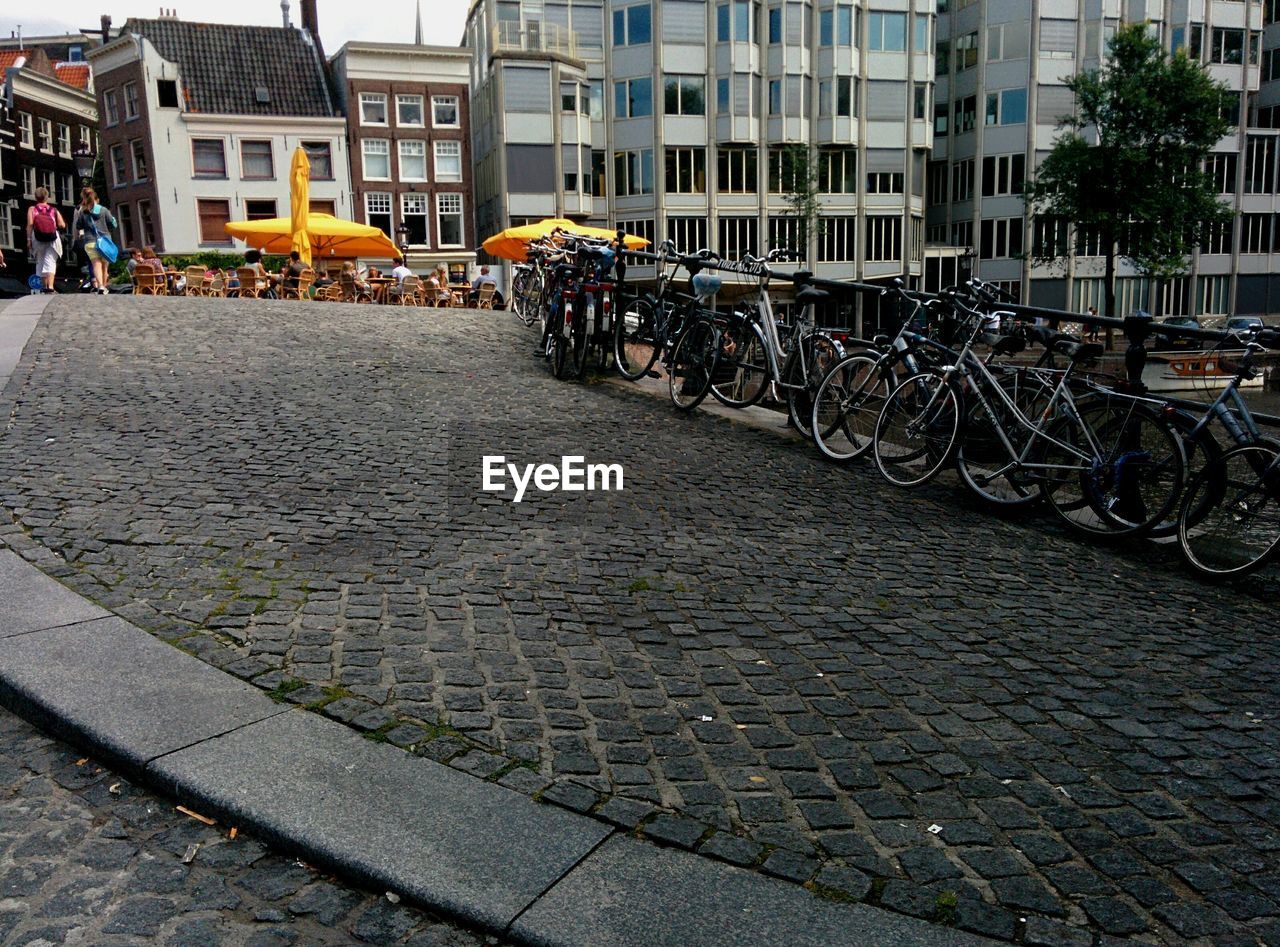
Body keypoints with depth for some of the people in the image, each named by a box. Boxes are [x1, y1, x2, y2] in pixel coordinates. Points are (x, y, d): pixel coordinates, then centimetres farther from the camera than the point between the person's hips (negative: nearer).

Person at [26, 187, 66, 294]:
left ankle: (45, 286, 20)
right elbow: (62, 225, -2)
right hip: (53, 240, -1)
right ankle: (50, 286, -22)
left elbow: (30, 224, -6)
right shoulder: (54, 210, 7)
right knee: (50, 262, -5)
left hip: (38, 240, 1)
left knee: (40, 262, 15)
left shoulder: (32, 209, 5)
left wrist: (29, 239, -3)